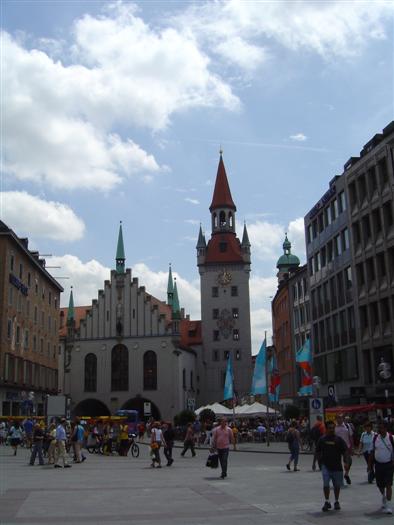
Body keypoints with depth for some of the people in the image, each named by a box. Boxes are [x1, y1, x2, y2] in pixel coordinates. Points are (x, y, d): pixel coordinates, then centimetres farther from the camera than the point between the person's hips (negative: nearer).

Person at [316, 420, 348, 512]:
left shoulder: (338, 439, -1)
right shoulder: (322, 439, 1)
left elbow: (345, 451, 2)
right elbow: (318, 451, 10)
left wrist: (345, 461, -8)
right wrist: (320, 460, 1)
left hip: (337, 466, 1)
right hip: (326, 466, -1)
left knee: (337, 485, 11)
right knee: (326, 484, -9)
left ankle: (337, 502, 28)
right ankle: (327, 502, 5)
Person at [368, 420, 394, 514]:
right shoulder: (375, 437, 0)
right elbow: (372, 452, 8)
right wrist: (370, 464, 6)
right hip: (378, 464, 4)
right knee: (379, 485, 14)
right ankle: (383, 496, 43)